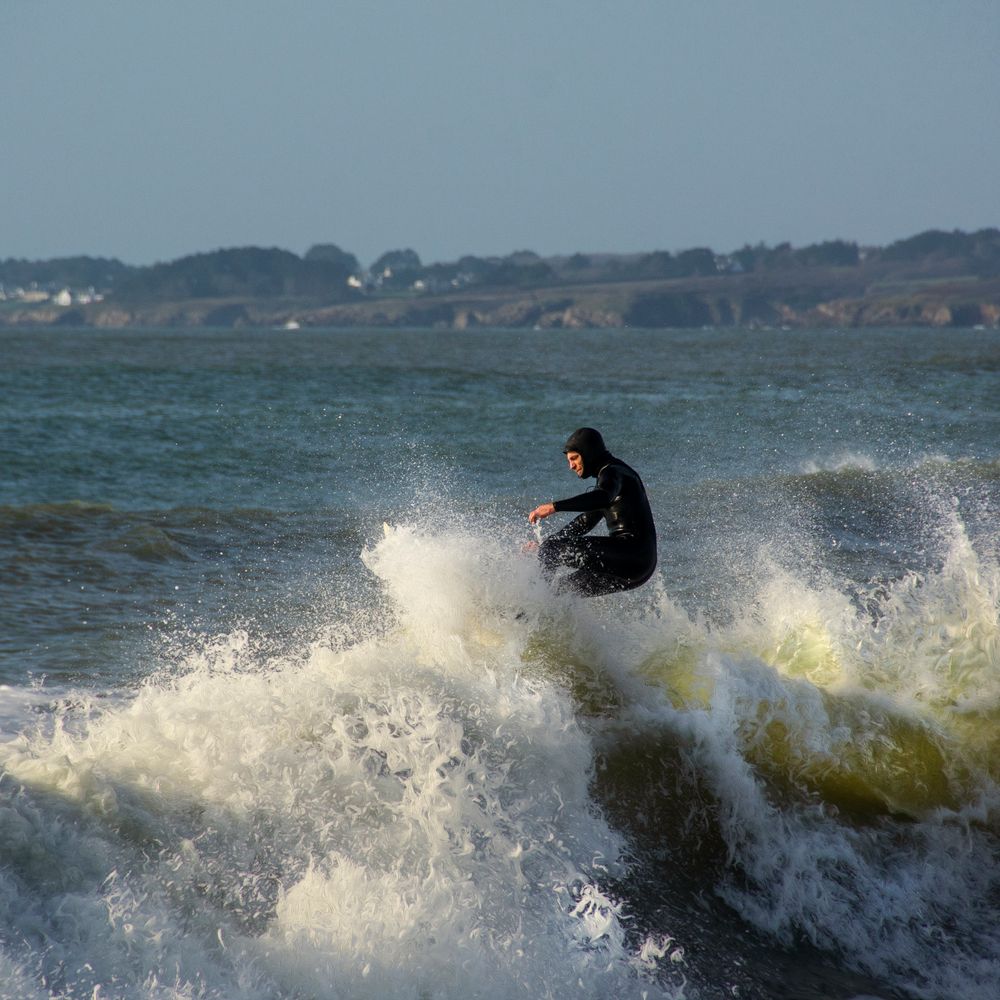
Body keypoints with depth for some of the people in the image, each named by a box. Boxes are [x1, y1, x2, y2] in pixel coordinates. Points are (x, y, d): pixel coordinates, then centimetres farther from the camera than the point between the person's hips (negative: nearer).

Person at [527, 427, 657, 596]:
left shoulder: (612, 471, -6)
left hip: (629, 550, -10)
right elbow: (586, 520, 34)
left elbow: (603, 498, -30)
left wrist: (555, 506, -36)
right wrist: (544, 544, 31)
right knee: (564, 589, 15)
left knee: (551, 550, -15)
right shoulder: (609, 474, 26)